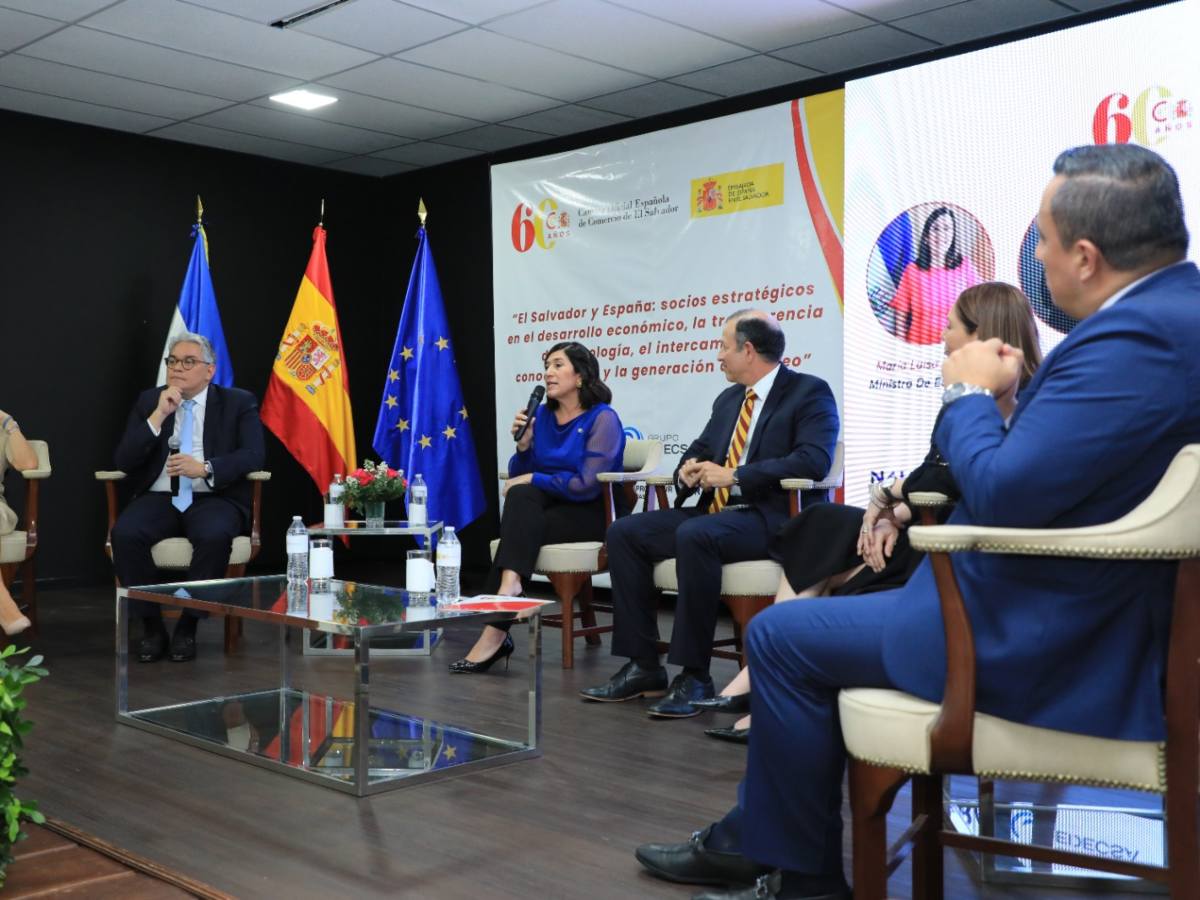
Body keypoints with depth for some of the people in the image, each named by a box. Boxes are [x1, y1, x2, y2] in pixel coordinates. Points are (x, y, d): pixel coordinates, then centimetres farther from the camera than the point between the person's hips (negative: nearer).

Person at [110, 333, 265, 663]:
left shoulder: (239, 403, 6)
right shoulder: (148, 401, 13)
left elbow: (253, 456, -7)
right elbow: (123, 461, 2)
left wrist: (205, 468, -23)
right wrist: (158, 416, -9)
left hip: (213, 499, -2)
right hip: (159, 499, 2)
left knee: (215, 536, -36)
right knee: (124, 533, -29)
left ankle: (188, 626, -16)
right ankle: (151, 626, -11)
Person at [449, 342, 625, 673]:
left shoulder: (603, 419, -8)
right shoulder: (542, 416, 10)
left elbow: (586, 484, -18)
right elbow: (518, 477, 12)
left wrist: (533, 479, -12)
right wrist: (523, 445, -7)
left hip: (589, 514, -5)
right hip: (545, 507, 5)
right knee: (521, 495, -28)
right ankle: (507, 590, -40)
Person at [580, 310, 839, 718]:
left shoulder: (810, 392, -5)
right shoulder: (728, 398, 19)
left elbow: (814, 459, -20)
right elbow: (699, 450, 27)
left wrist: (733, 477, -21)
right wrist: (688, 469, 0)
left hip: (772, 517, -8)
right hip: (715, 512, 8)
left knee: (695, 536, -36)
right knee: (624, 532, -8)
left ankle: (694, 675, -26)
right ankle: (643, 667, -7)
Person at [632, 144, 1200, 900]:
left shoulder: (1135, 336, -26)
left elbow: (1003, 496, -26)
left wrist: (971, 394, -10)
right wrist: (1004, 397, 4)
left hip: (1044, 641, -11)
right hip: (1091, 615, 11)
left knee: (782, 636, -1)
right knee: (819, 618, 20)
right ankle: (758, 839, 28)